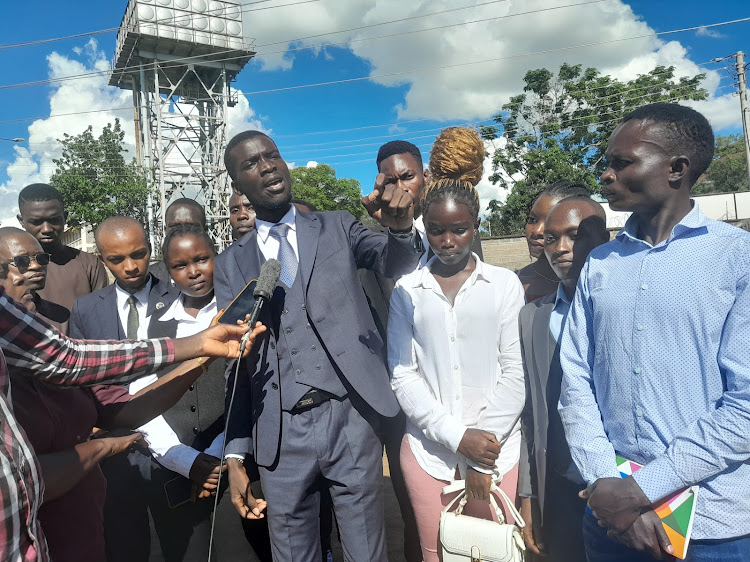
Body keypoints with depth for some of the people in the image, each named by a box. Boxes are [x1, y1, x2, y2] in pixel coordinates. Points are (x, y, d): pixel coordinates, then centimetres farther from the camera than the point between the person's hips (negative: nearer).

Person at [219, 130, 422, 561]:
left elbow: (395, 262, -9)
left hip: (350, 419, -1)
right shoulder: (231, 265, 8)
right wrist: (235, 455, 5)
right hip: (281, 433, 1)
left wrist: (401, 227, -33)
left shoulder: (338, 228, 7)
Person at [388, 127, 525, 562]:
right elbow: (403, 375, -1)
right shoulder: (407, 290, 3)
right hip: (429, 449, 1)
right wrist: (457, 436, -11)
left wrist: (483, 458, -7)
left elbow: (515, 372, -2)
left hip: (495, 447, 0)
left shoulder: (504, 285, 2)